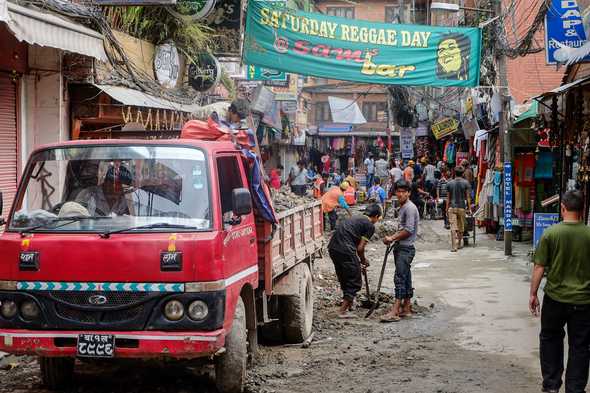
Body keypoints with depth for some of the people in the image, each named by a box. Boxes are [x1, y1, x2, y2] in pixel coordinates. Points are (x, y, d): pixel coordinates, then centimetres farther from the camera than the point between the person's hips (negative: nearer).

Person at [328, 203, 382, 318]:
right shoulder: (370, 226, 2)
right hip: (345, 250, -8)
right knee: (355, 282, 5)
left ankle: (348, 302, 36)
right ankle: (343, 310, 4)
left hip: (332, 247, 8)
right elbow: (360, 248, -4)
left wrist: (359, 262, 34)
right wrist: (363, 261, 15)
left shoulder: (354, 219, 26)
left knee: (344, 278, 24)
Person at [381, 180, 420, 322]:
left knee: (399, 278, -14)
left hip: (406, 248, -10)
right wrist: (392, 238, 9)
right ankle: (406, 308, 18)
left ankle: (395, 311, -18)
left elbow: (409, 230, -20)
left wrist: (392, 238, -12)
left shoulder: (410, 208, -14)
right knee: (405, 278, 13)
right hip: (401, 248, 10)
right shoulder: (403, 208, 17)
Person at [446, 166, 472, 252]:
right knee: (461, 227, 14)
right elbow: (468, 197, -2)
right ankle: (459, 244, 25)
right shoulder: (465, 183, -2)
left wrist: (447, 208, 14)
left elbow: (448, 198, 7)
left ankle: (454, 246, -12)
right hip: (462, 207, 0)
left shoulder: (449, 183, 3)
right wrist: (469, 208, 4)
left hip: (452, 207, 0)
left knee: (453, 228, -5)